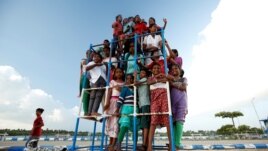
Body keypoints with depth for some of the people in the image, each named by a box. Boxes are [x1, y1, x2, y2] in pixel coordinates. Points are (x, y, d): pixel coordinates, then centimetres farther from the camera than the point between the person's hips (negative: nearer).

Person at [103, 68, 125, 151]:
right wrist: (107, 102, -8)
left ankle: (113, 144, -8)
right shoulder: (112, 82, 13)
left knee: (116, 121, -9)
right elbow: (109, 92, 3)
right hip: (112, 101, 1)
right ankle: (111, 143, 15)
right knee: (110, 120, 2)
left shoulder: (125, 83, 14)